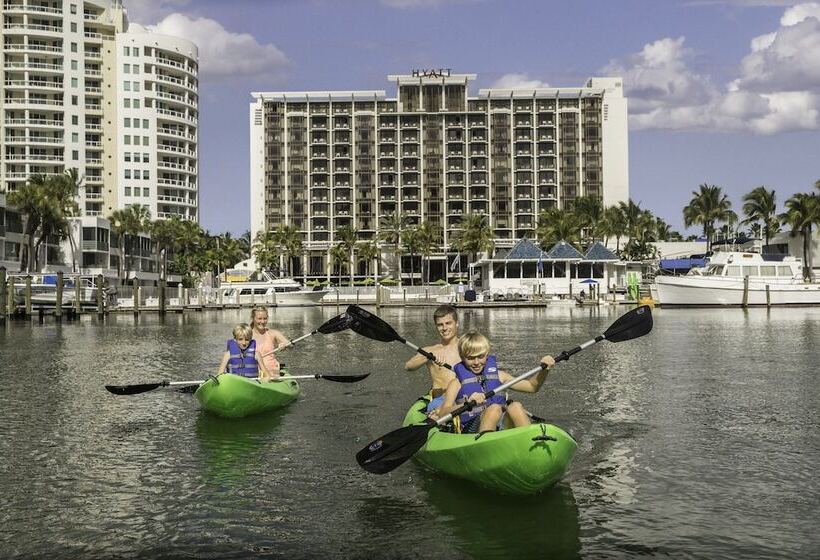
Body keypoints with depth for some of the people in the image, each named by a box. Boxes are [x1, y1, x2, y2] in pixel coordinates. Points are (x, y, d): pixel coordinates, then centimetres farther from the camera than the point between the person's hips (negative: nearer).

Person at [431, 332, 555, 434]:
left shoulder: (497, 375, 19)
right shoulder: (457, 383, 7)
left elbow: (531, 386, 20)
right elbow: (442, 414, -9)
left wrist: (544, 370, 1)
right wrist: (467, 404, -26)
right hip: (471, 428, -3)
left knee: (515, 406, -24)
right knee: (494, 408, -31)